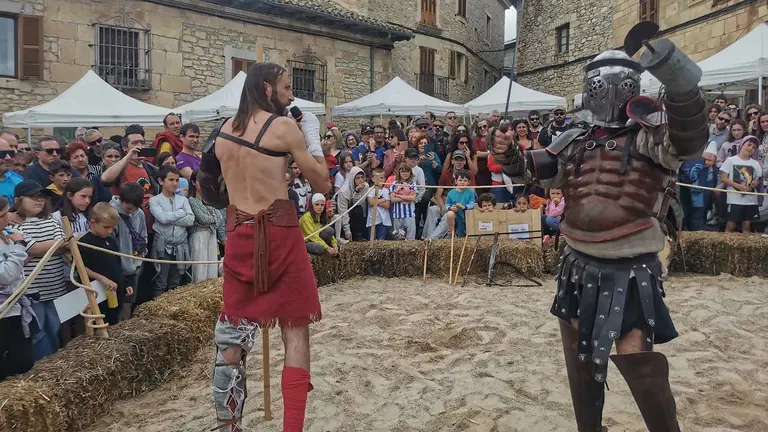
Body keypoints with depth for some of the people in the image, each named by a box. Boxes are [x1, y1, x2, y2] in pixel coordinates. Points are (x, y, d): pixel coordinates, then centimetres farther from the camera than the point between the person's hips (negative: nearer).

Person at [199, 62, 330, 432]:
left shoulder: (222, 131, 13)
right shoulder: (283, 126, -5)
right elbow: (322, 184, -2)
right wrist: (313, 140, 12)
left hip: (238, 236, 6)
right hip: (278, 234, -6)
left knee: (232, 335, 13)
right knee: (296, 331, 3)